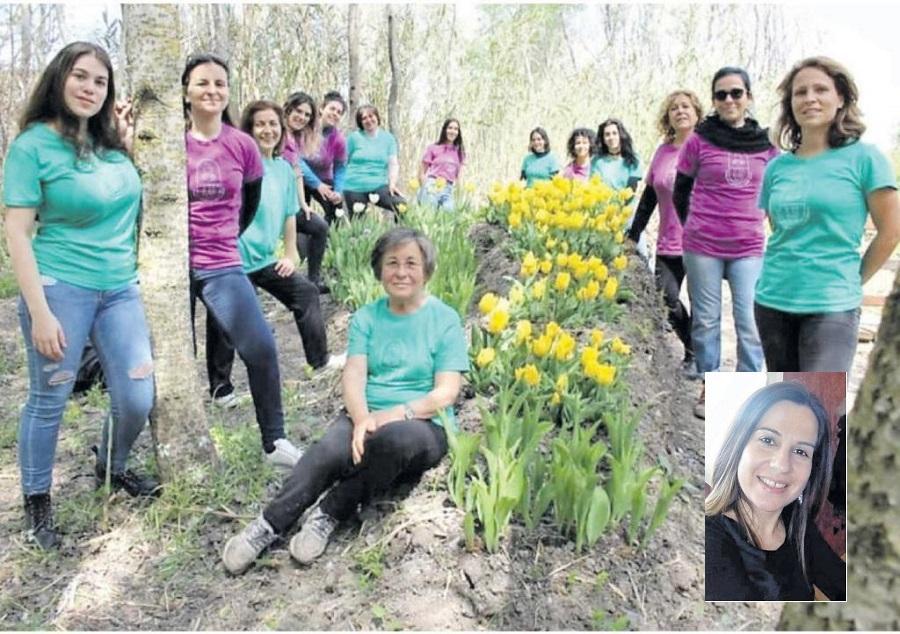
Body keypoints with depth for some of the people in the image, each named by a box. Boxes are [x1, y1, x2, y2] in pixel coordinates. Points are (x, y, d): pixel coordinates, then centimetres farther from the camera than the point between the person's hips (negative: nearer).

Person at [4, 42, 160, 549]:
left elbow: (133, 202, 25)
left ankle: (113, 467, 34)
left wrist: (129, 144, 10)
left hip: (121, 288, 5)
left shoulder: (111, 143, 8)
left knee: (138, 399, 3)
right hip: (60, 288, -5)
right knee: (48, 401, 7)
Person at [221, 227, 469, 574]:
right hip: (366, 417, 2)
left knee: (395, 438, -37)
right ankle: (267, 527, -28)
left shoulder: (445, 319, 2)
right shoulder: (366, 317, 11)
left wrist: (396, 414, -20)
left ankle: (329, 514, -20)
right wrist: (362, 418, -22)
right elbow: (354, 375, -1)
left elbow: (446, 393, -6)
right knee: (328, 451, -31)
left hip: (423, 425, -2)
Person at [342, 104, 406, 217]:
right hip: (355, 188, 0)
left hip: (379, 185, 0)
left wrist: (392, 183, -11)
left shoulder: (388, 138, 8)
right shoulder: (354, 137, 4)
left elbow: (393, 164, 4)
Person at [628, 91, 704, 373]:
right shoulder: (662, 152, 10)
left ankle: (696, 357, 23)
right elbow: (648, 199, 16)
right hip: (668, 245, 4)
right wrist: (633, 236, 15)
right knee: (667, 302, -1)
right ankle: (693, 348, 23)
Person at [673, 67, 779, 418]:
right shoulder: (699, 140, -1)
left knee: (750, 322, 0)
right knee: (706, 320, 6)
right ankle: (709, 388, 20)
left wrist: (750, 224, 13)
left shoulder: (766, 145, 4)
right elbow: (680, 192, 10)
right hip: (702, 246, -1)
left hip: (748, 248, 1)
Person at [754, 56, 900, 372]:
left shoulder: (864, 157, -5)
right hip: (772, 300, 5)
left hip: (832, 306, -4)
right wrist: (790, 270, 9)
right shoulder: (778, 166, 6)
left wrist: (851, 282, 2)